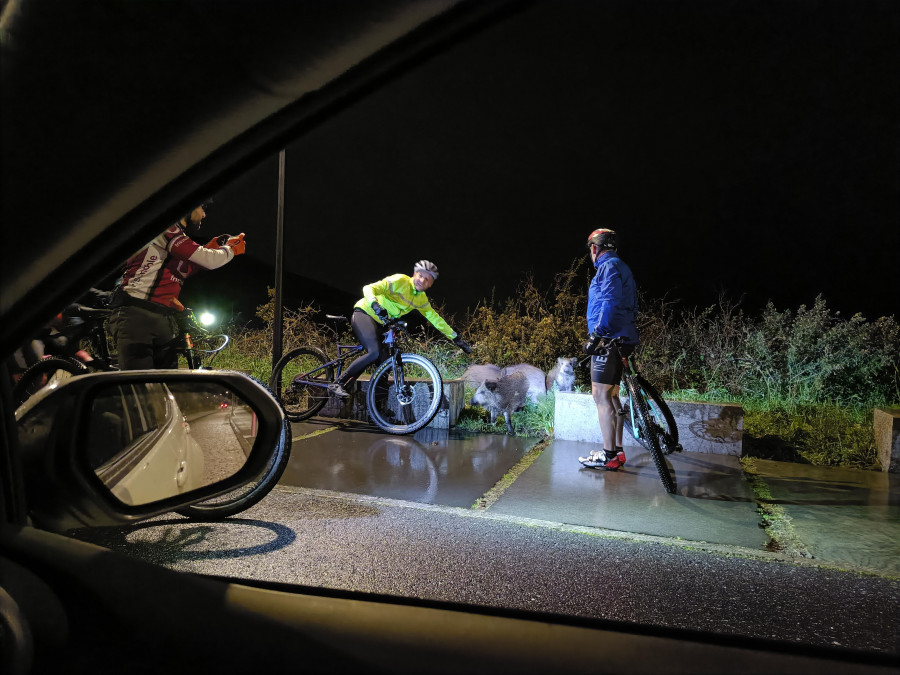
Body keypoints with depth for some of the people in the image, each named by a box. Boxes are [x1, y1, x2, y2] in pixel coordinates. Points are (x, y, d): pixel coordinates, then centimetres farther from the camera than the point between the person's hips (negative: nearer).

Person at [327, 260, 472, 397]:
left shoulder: (421, 299, 7)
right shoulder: (399, 281, -16)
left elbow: (434, 318, 15)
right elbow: (369, 288, -25)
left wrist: (455, 337, 13)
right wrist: (375, 305, -46)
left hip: (379, 324, 8)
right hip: (364, 313, -8)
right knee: (375, 353, -29)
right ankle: (337, 384, -23)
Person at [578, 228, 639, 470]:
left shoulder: (609, 266, -9)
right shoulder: (621, 267, 22)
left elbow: (610, 303, -23)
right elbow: (630, 307, 24)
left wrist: (596, 334, -25)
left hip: (608, 341, -10)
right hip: (620, 340, 10)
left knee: (601, 396, -8)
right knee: (611, 396, 14)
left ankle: (609, 456, -5)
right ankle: (616, 450, 20)